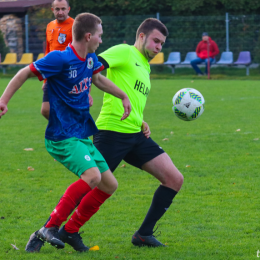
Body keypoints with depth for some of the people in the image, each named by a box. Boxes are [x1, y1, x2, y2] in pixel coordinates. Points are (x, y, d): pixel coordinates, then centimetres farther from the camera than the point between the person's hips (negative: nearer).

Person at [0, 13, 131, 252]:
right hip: (62, 136, -9)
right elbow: (25, 73, -9)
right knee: (92, 175, -29)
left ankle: (70, 230, 15)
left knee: (110, 185, 6)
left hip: (82, 136, 9)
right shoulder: (60, 59, -17)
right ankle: (50, 227, -21)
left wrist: (123, 96, 29)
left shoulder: (90, 59, 8)